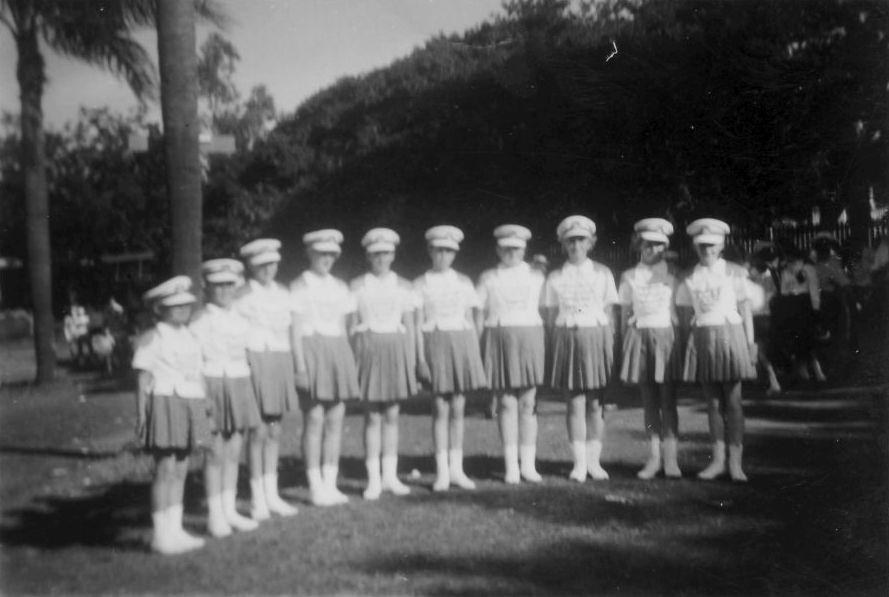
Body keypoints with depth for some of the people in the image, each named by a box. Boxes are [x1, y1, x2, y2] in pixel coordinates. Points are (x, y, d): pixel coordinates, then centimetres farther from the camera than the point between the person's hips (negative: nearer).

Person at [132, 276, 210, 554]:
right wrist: (141, 415, -9)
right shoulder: (151, 339, -6)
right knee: (165, 469, -5)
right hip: (164, 403, -7)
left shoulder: (190, 339, 15)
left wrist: (206, 404, 14)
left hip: (190, 404, 7)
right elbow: (143, 379, -7)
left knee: (180, 469, 10)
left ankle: (175, 530, 18)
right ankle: (161, 534, 3)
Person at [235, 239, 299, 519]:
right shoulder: (242, 296, -6)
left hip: (281, 362, 6)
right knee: (259, 431, -4)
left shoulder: (282, 293, 13)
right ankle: (257, 499, 6)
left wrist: (292, 367, 15)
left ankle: (271, 494, 19)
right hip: (255, 361, -6)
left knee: (275, 431, 10)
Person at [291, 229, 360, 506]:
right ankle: (316, 487, 4)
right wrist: (300, 365, -14)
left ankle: (330, 484, 14)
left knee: (336, 420, 5)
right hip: (311, 351, -6)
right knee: (314, 420, -5)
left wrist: (348, 361, 12)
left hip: (338, 352, 6)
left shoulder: (339, 286, 15)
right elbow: (295, 329, -7)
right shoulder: (299, 286, -3)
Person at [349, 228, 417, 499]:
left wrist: (412, 363, 5)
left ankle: (390, 475, 16)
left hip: (396, 349, 2)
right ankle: (373, 479, 5)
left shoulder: (403, 287, 9)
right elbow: (351, 326, 3)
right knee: (373, 416, -2)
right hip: (369, 348, -2)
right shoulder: (357, 286, 3)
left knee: (392, 415, 7)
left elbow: (410, 327, 9)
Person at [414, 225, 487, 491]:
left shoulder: (463, 282, 11)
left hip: (462, 343, 3)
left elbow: (470, 320, 12)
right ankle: (441, 471, 6)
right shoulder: (421, 284, 3)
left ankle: (456, 468, 13)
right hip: (436, 343, -2)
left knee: (458, 409, 4)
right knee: (441, 408, -3)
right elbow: (418, 324, 0)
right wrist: (420, 358, -7)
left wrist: (476, 355, 7)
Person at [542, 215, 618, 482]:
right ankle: (579, 462, 1)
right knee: (575, 403, -3)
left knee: (595, 403, 1)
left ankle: (593, 460, 10)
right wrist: (555, 347, 1)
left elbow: (610, 313, 6)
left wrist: (610, 346, 0)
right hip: (567, 338, 0)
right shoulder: (555, 278, 8)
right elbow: (550, 317, 8)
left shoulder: (602, 274, 7)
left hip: (597, 335, 0)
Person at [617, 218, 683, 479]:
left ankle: (671, 457, -3)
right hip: (640, 337, 1)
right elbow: (625, 315, 9)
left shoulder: (670, 277, 6)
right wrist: (627, 345, 5)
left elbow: (677, 313, 6)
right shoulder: (629, 277, 8)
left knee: (667, 400, -5)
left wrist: (679, 340, -3)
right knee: (648, 401, 4)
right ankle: (654, 457, 8)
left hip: (665, 337, -1)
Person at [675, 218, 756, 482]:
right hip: (702, 339, 2)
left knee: (732, 401, -1)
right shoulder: (689, 278, 8)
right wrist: (692, 340, 1)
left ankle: (736, 462, 2)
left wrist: (750, 344, -1)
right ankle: (718, 459, 11)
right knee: (712, 402, 5)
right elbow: (684, 316, 9)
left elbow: (745, 311, 3)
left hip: (730, 335, -2)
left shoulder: (733, 273, 2)